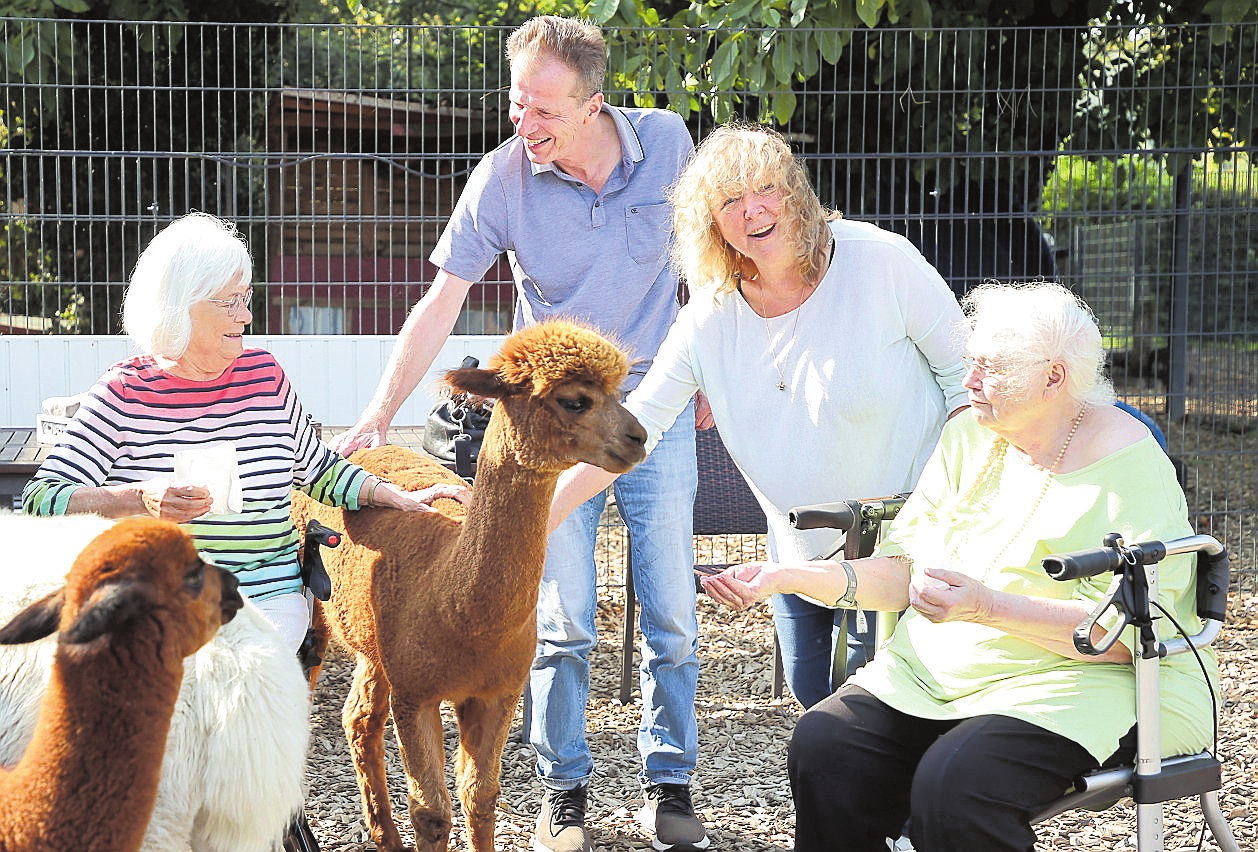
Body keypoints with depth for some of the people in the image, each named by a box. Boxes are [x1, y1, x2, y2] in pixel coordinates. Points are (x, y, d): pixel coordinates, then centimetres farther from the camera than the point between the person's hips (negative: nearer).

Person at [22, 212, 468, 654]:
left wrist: (401, 498, 10)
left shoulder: (264, 375, 9)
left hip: (268, 596, 2)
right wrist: (140, 498, -24)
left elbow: (319, 469, 24)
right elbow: (40, 500, -10)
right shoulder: (125, 391, -2)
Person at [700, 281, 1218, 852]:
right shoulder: (969, 435, 9)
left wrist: (986, 606, -29)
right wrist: (792, 577, -6)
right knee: (823, 745, -18)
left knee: (952, 784, -32)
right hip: (937, 670, 6)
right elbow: (903, 572, 9)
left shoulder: (1131, 469, -12)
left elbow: (1127, 634, -20)